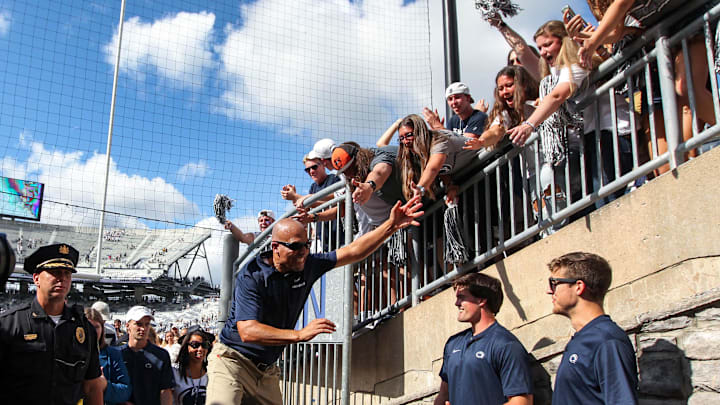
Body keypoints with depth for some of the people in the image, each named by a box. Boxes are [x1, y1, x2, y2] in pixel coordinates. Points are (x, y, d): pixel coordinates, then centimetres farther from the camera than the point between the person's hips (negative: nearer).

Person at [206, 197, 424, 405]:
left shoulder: (307, 266, 0)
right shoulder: (251, 277, -19)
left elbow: (353, 251, 2)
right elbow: (247, 331, -29)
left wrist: (392, 225, -8)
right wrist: (300, 334, -37)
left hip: (267, 370, 6)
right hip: (233, 360, -6)